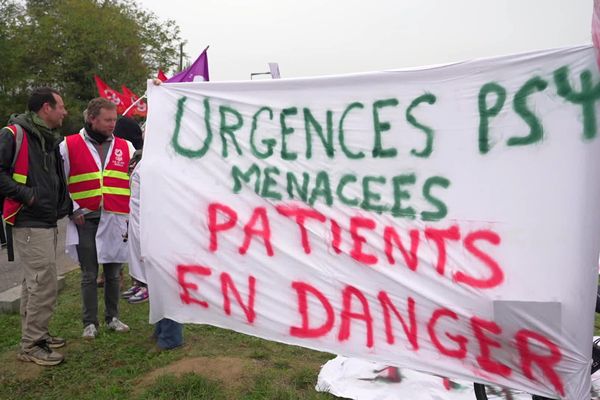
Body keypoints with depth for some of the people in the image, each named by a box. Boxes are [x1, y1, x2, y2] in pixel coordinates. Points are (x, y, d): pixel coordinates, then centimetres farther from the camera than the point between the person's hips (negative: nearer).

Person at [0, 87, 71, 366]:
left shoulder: (49, 139, 16)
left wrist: (63, 206, 16)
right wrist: (25, 194, -18)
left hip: (47, 222, 9)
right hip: (29, 223, -9)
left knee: (34, 283, 17)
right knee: (44, 284, -9)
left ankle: (34, 335, 29)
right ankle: (31, 346, 3)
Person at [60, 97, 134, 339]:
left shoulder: (125, 147, 7)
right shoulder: (69, 146, 0)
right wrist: (73, 210, -4)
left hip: (115, 220, 2)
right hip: (85, 220, -2)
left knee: (113, 273, 9)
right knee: (89, 275, 5)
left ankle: (113, 318, 24)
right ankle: (90, 323, 17)